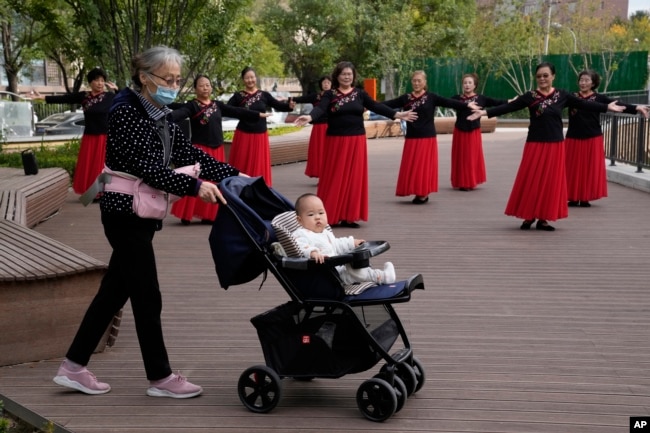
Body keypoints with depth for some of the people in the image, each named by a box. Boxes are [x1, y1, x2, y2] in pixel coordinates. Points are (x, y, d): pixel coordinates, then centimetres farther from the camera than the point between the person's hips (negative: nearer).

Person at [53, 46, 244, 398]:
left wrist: (234, 175, -1)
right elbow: (146, 167, -24)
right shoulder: (126, 112, -17)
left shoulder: (160, 116, 11)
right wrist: (195, 188, -27)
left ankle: (73, 367, 21)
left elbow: (188, 153, 7)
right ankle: (160, 378, 10)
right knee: (147, 297, -2)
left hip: (140, 213, 9)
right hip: (125, 213, -9)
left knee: (114, 291, 13)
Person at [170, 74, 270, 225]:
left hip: (217, 150, 6)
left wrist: (258, 115, 24)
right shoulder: (192, 106, -6)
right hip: (199, 149, -6)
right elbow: (179, 113, -23)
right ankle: (186, 215, 0)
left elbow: (237, 111, 19)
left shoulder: (217, 105, 12)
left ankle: (209, 215, 17)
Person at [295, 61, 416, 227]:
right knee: (335, 179, -2)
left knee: (354, 178, 5)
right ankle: (331, 216, 4)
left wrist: (397, 114, -10)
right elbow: (320, 108, -17)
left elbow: (377, 106, 0)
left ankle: (349, 216, 11)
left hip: (356, 141, 3)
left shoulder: (360, 94, 7)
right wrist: (309, 117, -39)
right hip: (336, 141, -3)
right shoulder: (330, 94, -1)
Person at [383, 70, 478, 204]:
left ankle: (423, 194, 8)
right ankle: (418, 193, 14)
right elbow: (389, 104, -1)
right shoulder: (405, 98, 5)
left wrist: (468, 105, -20)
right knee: (411, 167, 3)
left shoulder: (431, 97, -2)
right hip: (411, 138, 3)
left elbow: (449, 102, -9)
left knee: (424, 166, -1)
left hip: (427, 138, -3)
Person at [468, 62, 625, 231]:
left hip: (555, 145, 2)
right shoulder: (530, 96, -3)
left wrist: (607, 107, 5)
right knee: (531, 181, 0)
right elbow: (508, 107, -7)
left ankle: (543, 218, 15)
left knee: (550, 182, 6)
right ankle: (528, 216, 13)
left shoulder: (562, 95, 2)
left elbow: (584, 105, 7)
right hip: (535, 145, -2)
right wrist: (484, 112, -16)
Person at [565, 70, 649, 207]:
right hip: (574, 138, 0)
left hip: (593, 139, 0)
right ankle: (574, 198, 13)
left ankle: (585, 198, 14)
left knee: (590, 168, 4)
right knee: (573, 168, 3)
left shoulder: (599, 98, 1)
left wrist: (636, 108, -17)